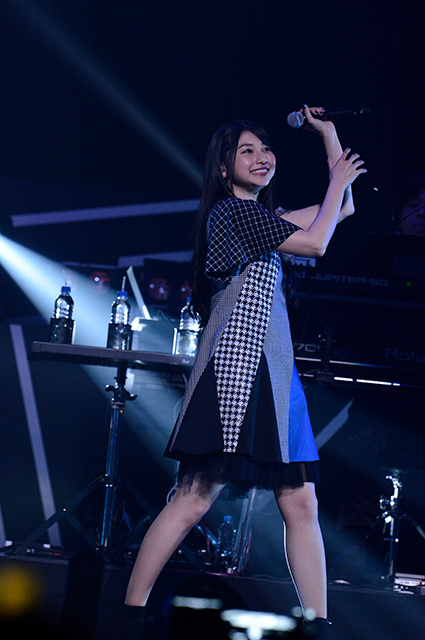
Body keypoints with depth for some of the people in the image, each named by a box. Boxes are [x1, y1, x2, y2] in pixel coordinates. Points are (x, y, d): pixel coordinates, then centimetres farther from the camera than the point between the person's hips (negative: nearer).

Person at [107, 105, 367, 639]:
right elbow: (316, 244, -7)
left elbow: (343, 210, 29)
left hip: (273, 370, 9)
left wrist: (328, 134, 26)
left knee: (300, 504, 3)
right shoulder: (232, 210, -3)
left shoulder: (259, 216, 23)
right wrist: (339, 179, 6)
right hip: (236, 364, -9)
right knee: (195, 499, -14)